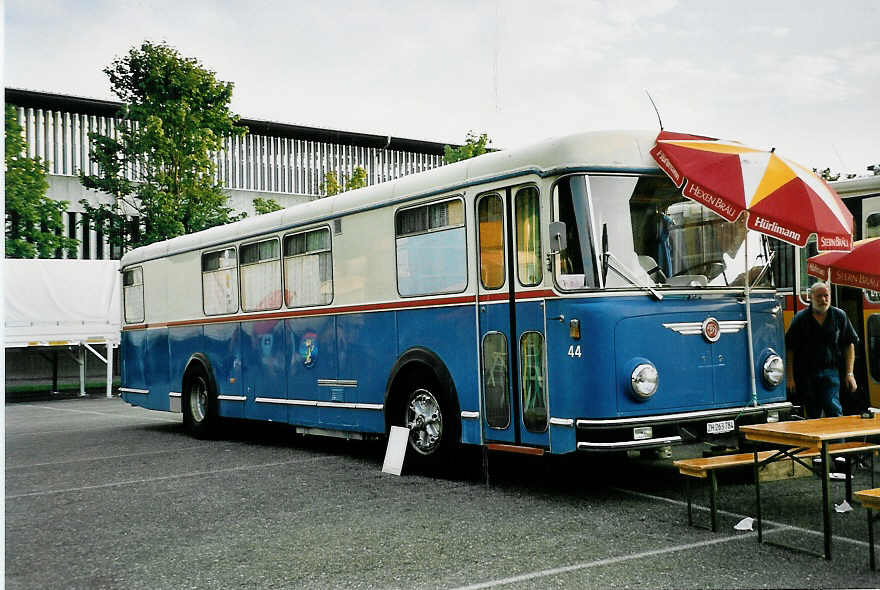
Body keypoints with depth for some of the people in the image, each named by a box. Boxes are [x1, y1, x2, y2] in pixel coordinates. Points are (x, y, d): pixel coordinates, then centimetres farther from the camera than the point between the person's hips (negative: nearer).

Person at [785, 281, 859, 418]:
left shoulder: (839, 316, 4)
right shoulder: (801, 318, 0)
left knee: (833, 408, -15)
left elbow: (849, 345, 8)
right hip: (806, 374, 0)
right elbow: (790, 349, 0)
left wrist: (849, 374, 1)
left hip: (831, 370, 0)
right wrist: (790, 378, -4)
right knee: (813, 416, 7)